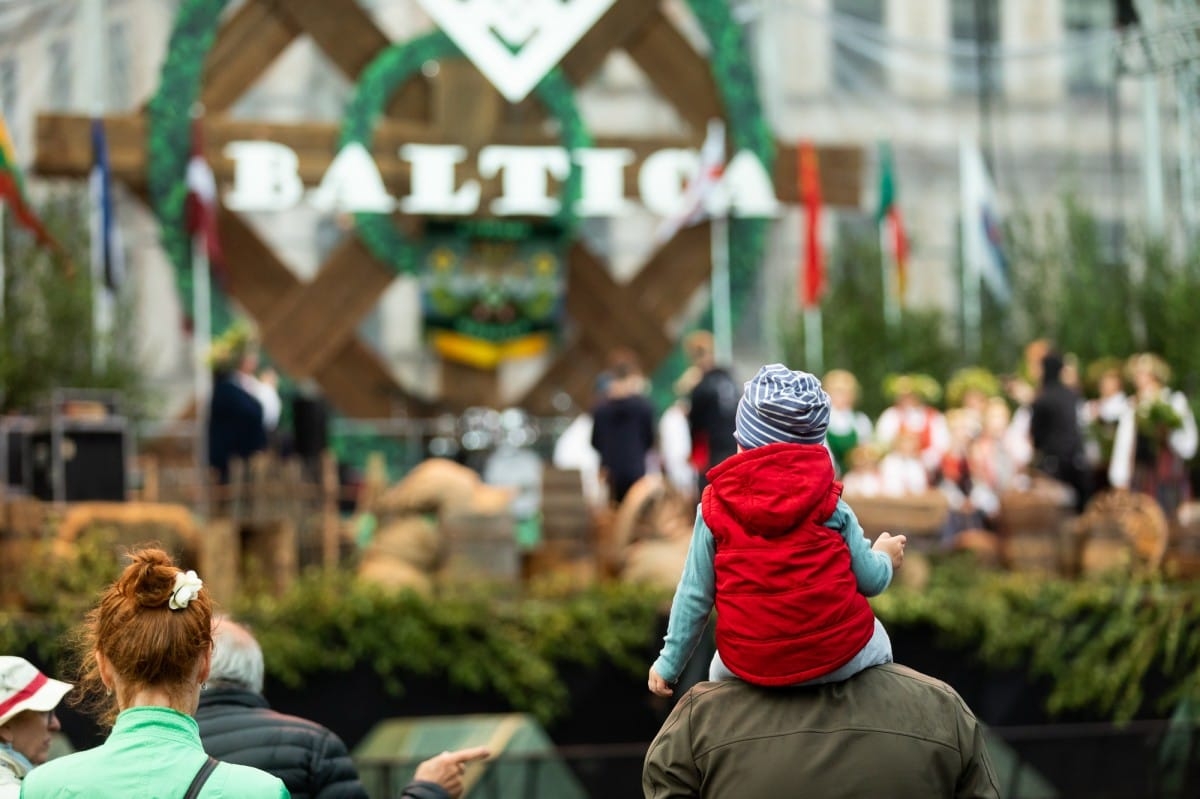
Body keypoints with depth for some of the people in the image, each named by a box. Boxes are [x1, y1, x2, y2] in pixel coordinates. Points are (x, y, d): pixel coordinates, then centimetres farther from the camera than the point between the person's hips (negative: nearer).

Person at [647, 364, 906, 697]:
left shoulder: (715, 508, -2)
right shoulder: (829, 502, -3)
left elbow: (694, 595, 1)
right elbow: (870, 581, 1)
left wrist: (669, 663, 10)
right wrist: (885, 557, 24)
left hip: (752, 666, 0)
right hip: (838, 657, 0)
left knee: (719, 670, 35)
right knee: (875, 639, 34)